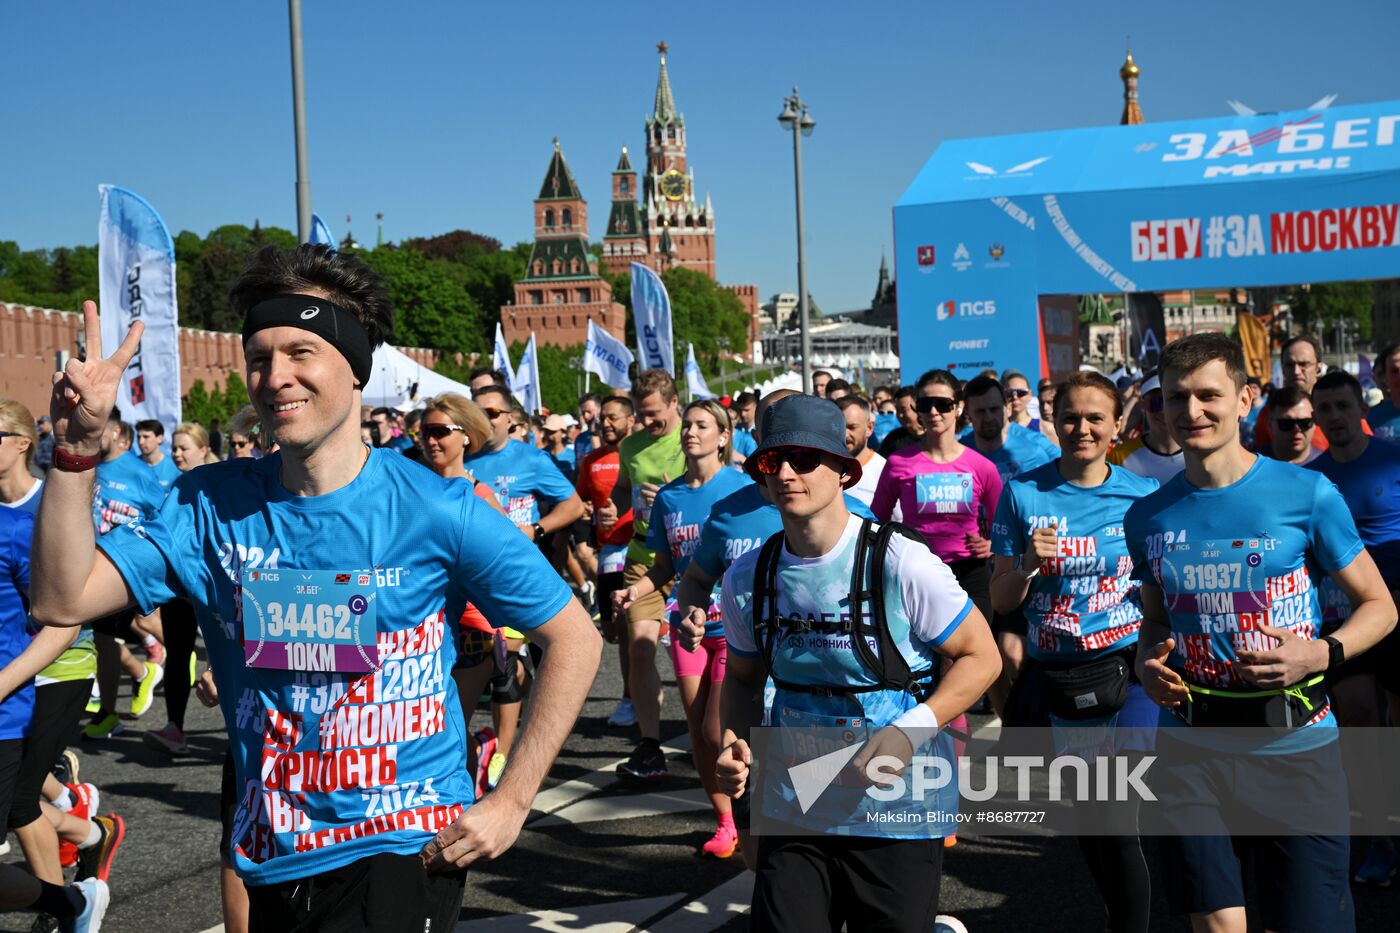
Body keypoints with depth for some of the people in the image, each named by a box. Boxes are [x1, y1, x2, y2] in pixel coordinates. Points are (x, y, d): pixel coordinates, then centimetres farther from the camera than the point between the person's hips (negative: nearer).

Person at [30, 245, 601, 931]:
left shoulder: (435, 510, -10)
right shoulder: (211, 506, -1)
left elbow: (574, 639, -4)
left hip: (402, 851, -4)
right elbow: (61, 602, -9)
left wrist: (511, 802, -8)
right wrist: (77, 449, -20)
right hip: (270, 861, 4)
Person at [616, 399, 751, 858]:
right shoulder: (668, 497, 7)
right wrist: (635, 591, -3)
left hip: (734, 623, -5)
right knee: (698, 732, 7)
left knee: (717, 731, -9)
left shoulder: (741, 487, -7)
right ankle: (725, 823, 24)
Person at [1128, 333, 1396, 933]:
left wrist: (1322, 653, -17)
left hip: (1294, 745, -2)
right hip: (1191, 747, 2)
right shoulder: (1147, 517, 4)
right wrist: (1147, 661, -2)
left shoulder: (1307, 494, -6)